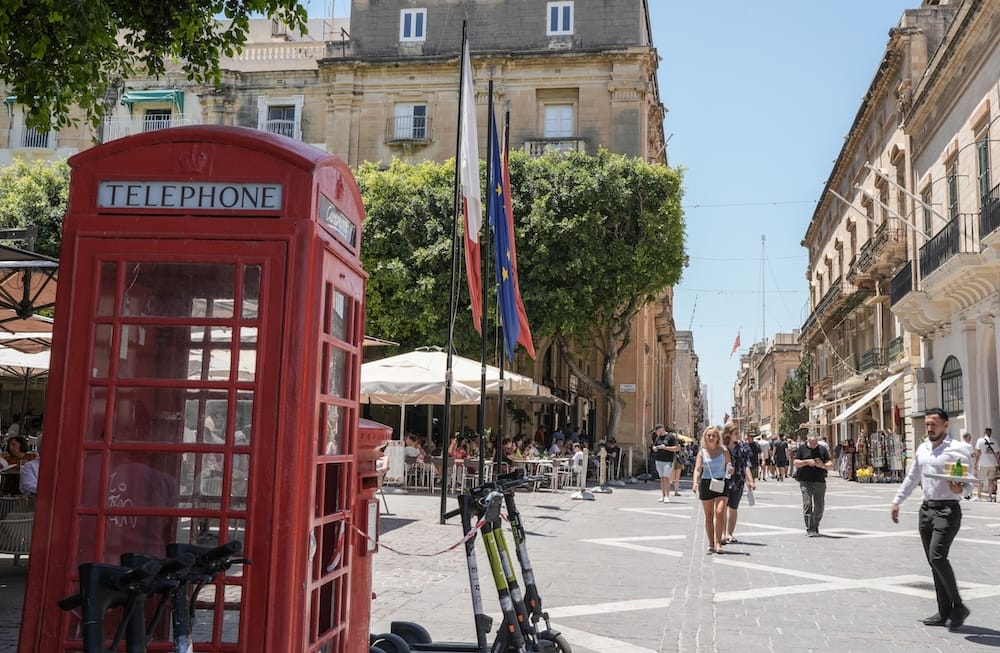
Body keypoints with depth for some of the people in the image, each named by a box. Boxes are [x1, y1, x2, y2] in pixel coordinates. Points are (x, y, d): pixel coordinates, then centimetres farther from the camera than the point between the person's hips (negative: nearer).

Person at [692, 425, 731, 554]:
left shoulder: (724, 451, 4)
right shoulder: (702, 453, 3)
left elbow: (729, 466, 11)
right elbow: (698, 469, -4)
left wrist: (730, 469, -13)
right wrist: (695, 482, -21)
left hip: (721, 484, -1)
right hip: (706, 484, 1)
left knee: (720, 512, -15)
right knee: (709, 515, 7)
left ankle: (718, 542, -5)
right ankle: (711, 544, 17)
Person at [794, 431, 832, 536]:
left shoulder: (823, 449, 8)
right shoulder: (802, 448, 4)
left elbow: (831, 464, 6)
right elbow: (796, 463, -1)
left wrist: (822, 465, -15)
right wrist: (807, 462, -16)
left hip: (820, 481, 2)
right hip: (805, 481, -2)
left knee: (819, 506, 7)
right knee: (807, 505, -8)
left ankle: (815, 526, 28)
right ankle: (810, 529, -4)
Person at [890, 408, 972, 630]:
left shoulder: (957, 449, -8)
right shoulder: (922, 449, 13)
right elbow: (912, 477, 22)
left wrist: (960, 488, -33)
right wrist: (897, 500, 22)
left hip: (948, 509, -7)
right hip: (926, 508, 7)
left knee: (937, 556, -19)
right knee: (933, 561, 8)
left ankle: (958, 606, -3)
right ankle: (944, 612, 15)